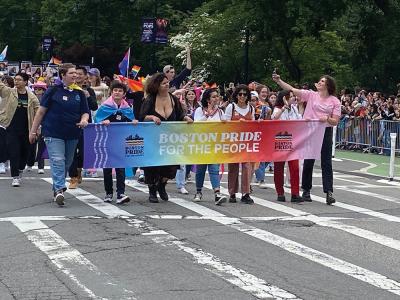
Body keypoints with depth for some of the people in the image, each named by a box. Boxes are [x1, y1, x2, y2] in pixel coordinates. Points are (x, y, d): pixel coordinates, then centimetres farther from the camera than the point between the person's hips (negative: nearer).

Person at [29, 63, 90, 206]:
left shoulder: (79, 93, 6)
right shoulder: (53, 91, -5)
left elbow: (85, 112, 12)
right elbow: (41, 111, -1)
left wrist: (84, 120, -13)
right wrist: (33, 131, -2)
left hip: (72, 134, 5)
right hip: (54, 133, -5)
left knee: (67, 162, 14)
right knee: (57, 160, -17)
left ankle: (57, 188, 30)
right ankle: (59, 190, -22)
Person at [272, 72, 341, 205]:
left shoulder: (335, 101, 3)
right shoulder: (311, 95, 4)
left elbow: (335, 121, 0)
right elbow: (292, 90, -3)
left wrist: (327, 119, -21)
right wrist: (278, 81, -13)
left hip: (326, 133, -1)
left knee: (326, 163, -3)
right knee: (308, 162, 7)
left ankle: (329, 193, -5)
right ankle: (306, 191, 18)